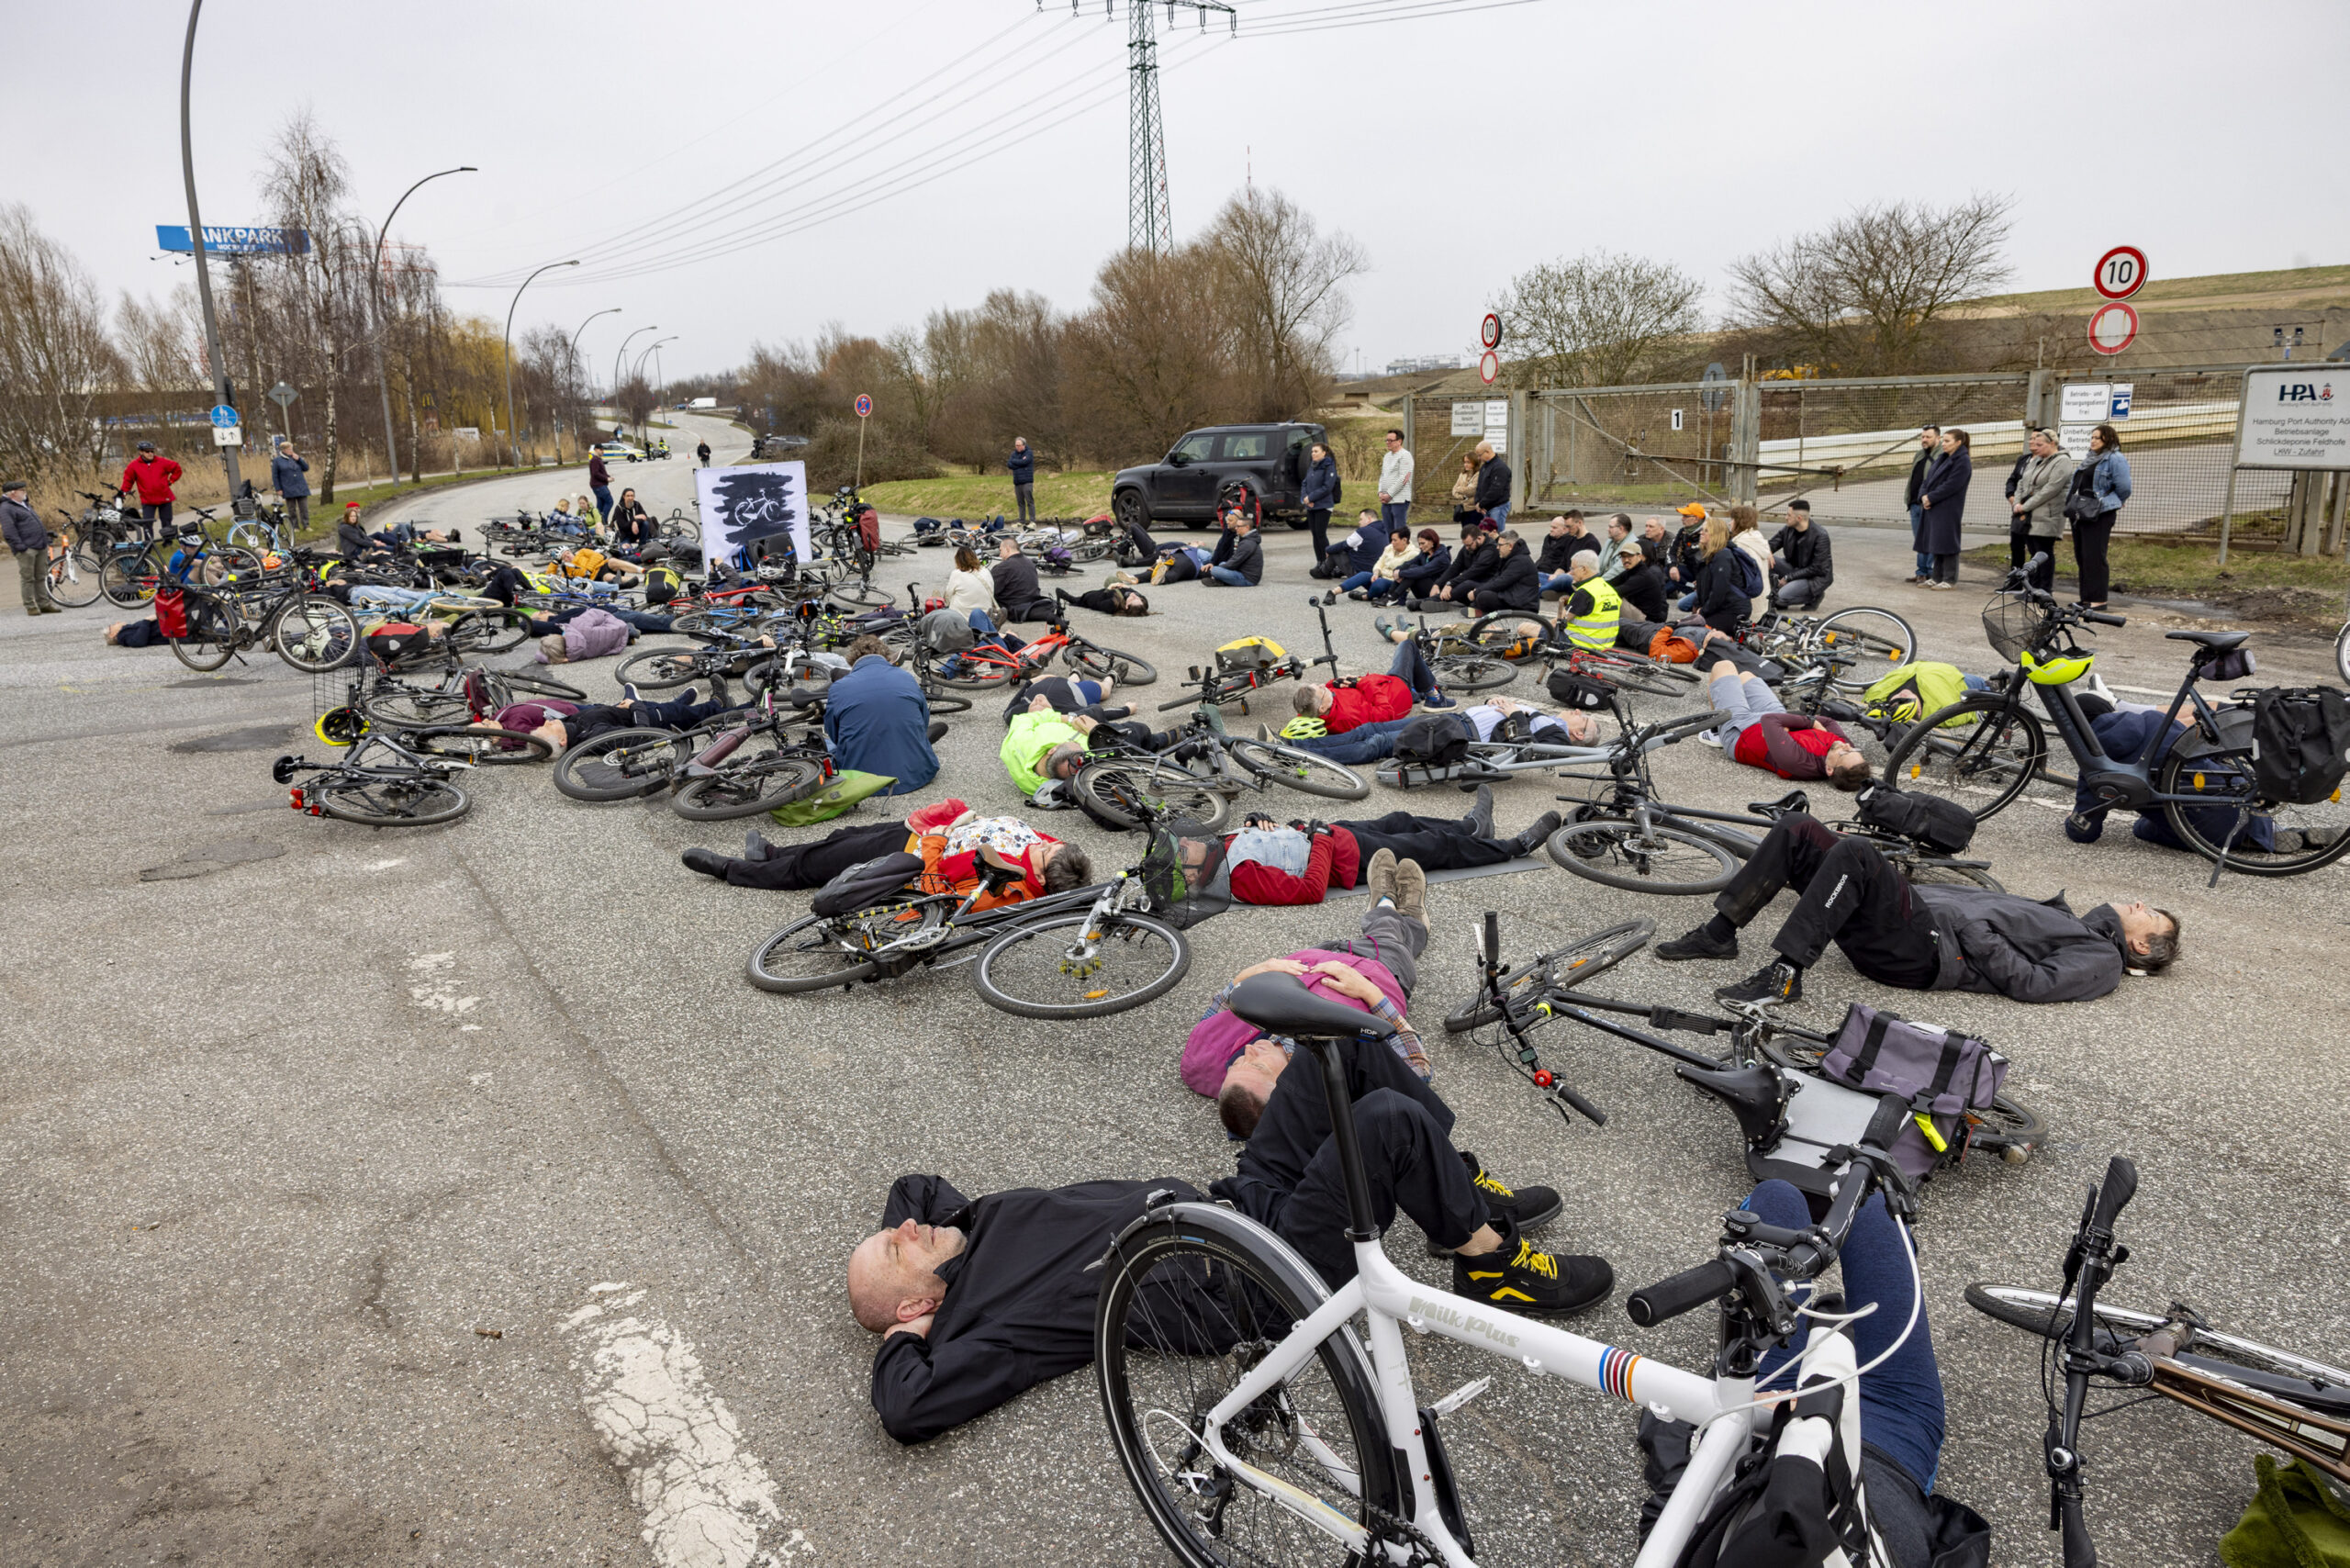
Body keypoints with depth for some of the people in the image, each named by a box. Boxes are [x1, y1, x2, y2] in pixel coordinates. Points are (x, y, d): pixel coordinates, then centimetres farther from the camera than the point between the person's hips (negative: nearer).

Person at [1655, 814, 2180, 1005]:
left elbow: (2033, 981, -10)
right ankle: (1720, 933, -7)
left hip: (1924, 950, -9)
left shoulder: (2102, 960, 8)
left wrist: (1972, 931, -13)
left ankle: (1784, 974, -34)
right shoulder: (2068, 923, 33)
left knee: (1854, 853, -35)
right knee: (1797, 829, -5)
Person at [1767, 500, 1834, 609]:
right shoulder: (1788, 529, -4)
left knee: (1782, 596, -29)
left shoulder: (1820, 536, -22)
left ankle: (1815, 596, 0)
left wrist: (1788, 577, -22)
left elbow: (1816, 569, -22)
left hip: (1817, 577, -7)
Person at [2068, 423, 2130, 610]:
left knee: (2094, 557, -10)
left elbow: (2123, 489, -12)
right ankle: (2086, 598, 16)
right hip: (2080, 515, 9)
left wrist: (2107, 504, -3)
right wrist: (2072, 505, 15)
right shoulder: (2091, 460, 20)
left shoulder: (2115, 459, -8)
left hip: (2099, 516, -9)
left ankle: (2098, 600, -7)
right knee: (2081, 557, 10)